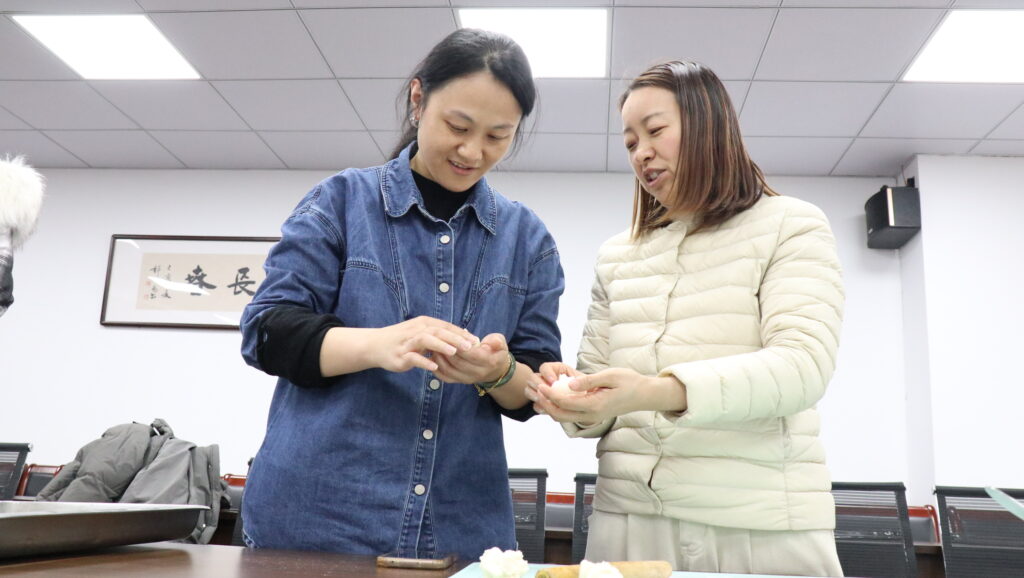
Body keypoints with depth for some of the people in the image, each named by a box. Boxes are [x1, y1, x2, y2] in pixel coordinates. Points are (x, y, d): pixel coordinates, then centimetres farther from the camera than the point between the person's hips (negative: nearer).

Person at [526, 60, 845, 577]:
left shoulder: (790, 226, 1)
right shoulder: (616, 256, 14)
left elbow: (803, 366, -14)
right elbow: (598, 389, 12)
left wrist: (659, 392, -28)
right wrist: (575, 402, -12)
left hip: (762, 528, -3)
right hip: (628, 517, 4)